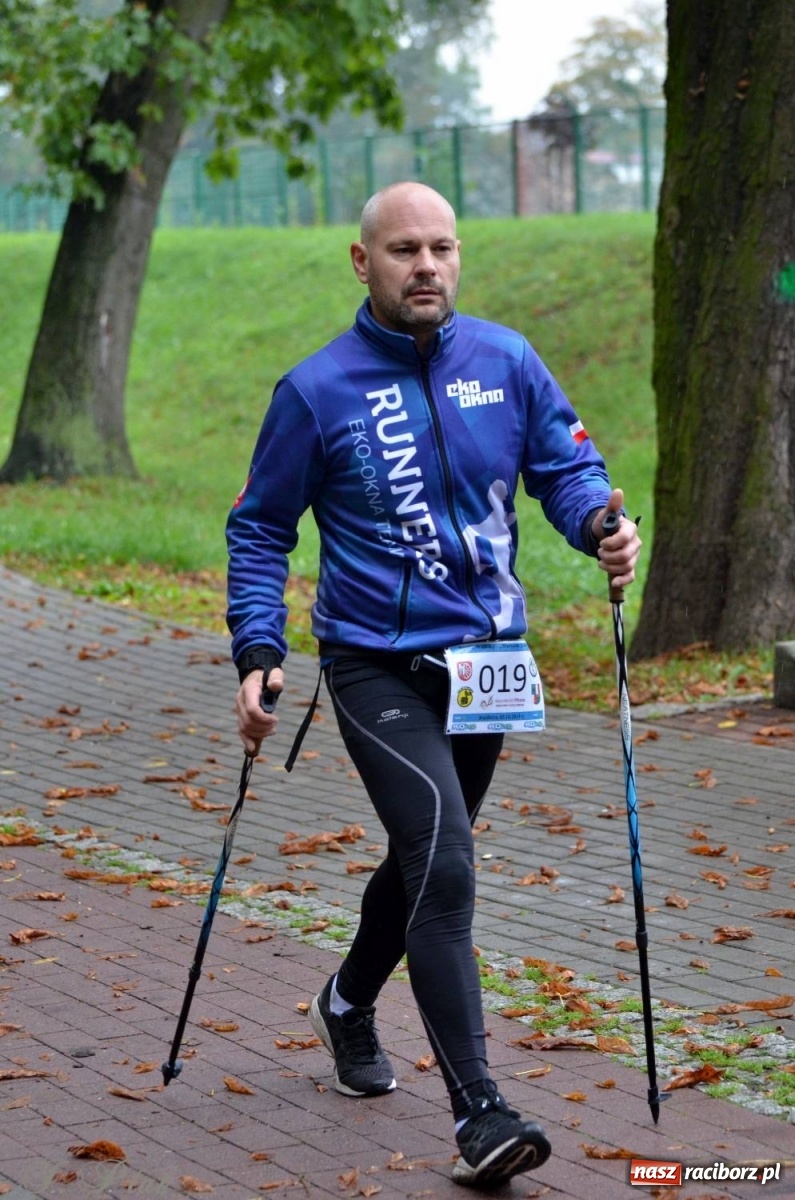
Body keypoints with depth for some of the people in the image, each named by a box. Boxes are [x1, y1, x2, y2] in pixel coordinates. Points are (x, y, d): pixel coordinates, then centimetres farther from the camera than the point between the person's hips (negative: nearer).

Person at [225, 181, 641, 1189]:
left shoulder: (506, 360, 0)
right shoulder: (318, 389, -9)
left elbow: (564, 463, 8)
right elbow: (259, 530, 0)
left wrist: (601, 521, -15)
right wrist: (257, 655, -11)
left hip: (489, 659, 5)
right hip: (379, 670, -5)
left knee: (427, 855, 21)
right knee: (443, 868, -18)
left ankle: (350, 1003, 50)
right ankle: (479, 1115, -16)